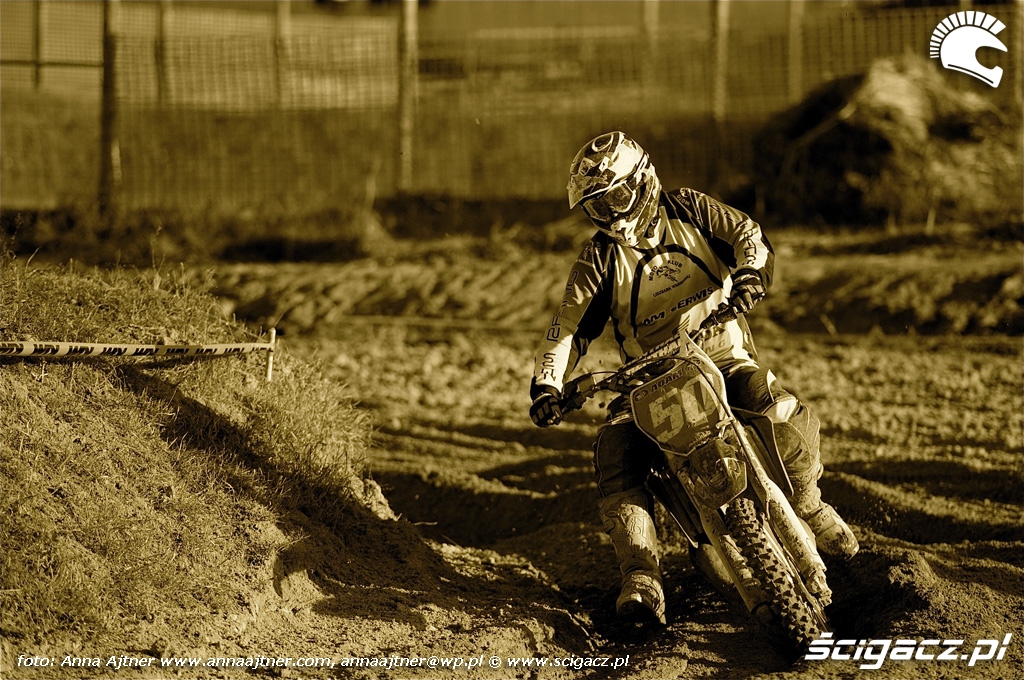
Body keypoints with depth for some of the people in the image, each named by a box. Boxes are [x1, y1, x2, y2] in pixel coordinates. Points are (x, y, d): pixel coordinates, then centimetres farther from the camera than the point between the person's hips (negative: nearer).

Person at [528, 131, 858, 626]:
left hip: (724, 358, -1)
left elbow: (748, 235, -5)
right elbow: (570, 326, 0)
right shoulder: (599, 260, 3)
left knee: (785, 418, -28)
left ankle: (810, 510, 2)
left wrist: (750, 272, -28)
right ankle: (642, 578, -25)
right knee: (616, 451, -26)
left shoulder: (689, 211, 3)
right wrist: (546, 384, -16)